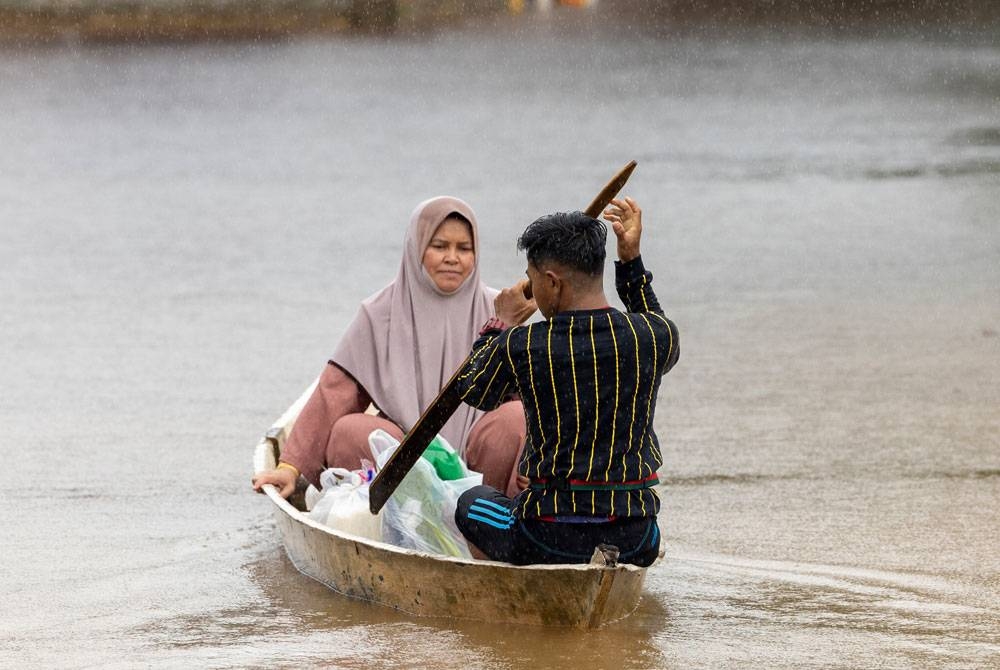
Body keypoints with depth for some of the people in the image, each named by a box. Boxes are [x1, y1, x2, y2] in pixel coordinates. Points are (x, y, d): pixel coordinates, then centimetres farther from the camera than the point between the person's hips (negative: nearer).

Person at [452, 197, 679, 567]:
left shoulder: (520, 346, -13)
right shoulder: (655, 338, -7)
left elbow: (471, 390, 10)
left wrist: (502, 324, 24)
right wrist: (631, 260, 21)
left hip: (547, 541, -3)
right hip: (635, 543, 3)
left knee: (470, 501, 29)